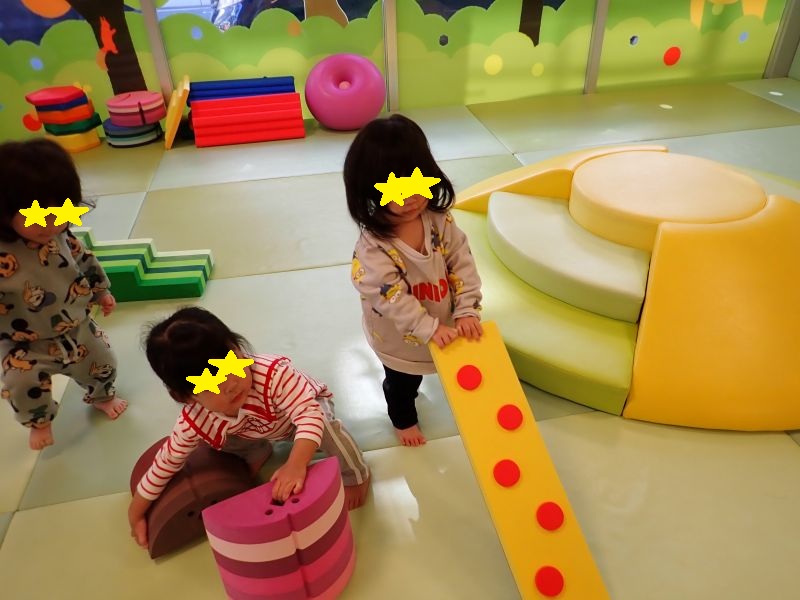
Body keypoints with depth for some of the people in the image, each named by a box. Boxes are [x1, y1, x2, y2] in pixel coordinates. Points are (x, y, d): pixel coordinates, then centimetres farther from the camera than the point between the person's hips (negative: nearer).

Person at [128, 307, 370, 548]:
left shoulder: (273, 373, -46)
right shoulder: (193, 423, -31)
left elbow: (310, 414, -52)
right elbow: (165, 464, -16)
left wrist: (296, 466, -66)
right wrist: (136, 515, -8)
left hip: (306, 402, -4)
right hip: (259, 430, 4)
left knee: (323, 421, -35)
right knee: (219, 440, -18)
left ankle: (355, 476, -6)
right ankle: (257, 452, 16)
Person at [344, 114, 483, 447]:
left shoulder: (440, 220, -16)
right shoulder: (372, 245, -32)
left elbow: (463, 266, -13)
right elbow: (391, 297, -32)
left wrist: (466, 311, -21)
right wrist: (429, 328, -34)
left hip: (445, 325, 4)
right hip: (400, 339, -4)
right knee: (402, 382, 23)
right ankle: (403, 419, 54)